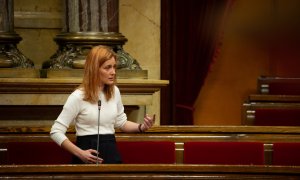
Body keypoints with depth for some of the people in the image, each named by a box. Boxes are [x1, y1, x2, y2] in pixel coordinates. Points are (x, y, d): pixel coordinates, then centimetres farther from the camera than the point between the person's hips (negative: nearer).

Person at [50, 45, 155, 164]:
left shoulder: (114, 92, 4)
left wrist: (141, 127, 1)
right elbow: (56, 132, -12)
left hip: (111, 152, 5)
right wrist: (80, 153, -20)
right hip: (89, 156, -5)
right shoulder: (78, 96, -13)